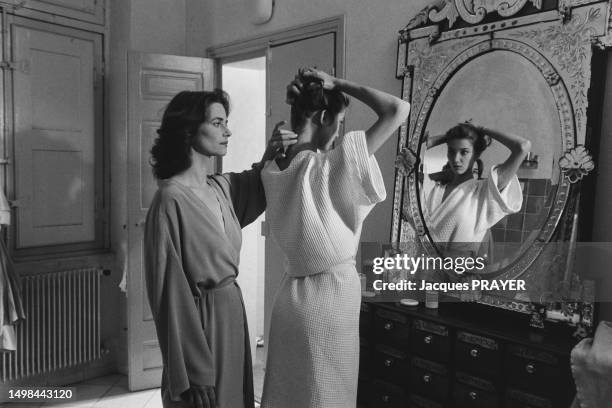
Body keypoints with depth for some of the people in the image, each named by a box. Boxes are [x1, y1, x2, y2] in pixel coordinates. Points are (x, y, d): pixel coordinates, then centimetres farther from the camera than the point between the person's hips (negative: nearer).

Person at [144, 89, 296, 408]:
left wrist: (269, 158, 2)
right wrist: (193, 373, -18)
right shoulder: (171, 200, -20)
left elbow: (255, 189, 24)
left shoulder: (221, 187, 2)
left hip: (232, 311, 8)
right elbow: (169, 290, -19)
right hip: (199, 321, -7)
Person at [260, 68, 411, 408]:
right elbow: (398, 109, -17)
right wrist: (338, 84, -10)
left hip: (290, 295, 7)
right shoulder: (331, 165, -19)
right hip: (332, 295, -6)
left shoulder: (271, 171, -2)